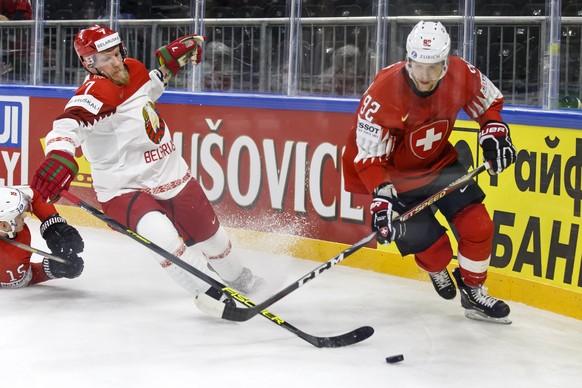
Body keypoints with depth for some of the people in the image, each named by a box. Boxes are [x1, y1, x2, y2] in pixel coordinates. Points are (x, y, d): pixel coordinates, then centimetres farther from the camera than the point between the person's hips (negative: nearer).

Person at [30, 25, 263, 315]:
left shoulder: (133, 70, -1)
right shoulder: (96, 92, -25)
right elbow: (69, 123, -45)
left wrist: (174, 56, 10)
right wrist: (59, 155, -64)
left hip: (172, 177, 8)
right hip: (125, 190, -8)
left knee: (209, 234, 22)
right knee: (161, 234, -35)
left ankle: (237, 279, 52)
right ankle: (210, 295, -20)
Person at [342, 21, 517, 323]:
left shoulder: (461, 75, -19)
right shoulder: (381, 96, -32)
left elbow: (489, 102, 4)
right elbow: (369, 157, -27)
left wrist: (494, 132, -12)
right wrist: (381, 199, -37)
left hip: (437, 161, 5)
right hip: (393, 171, -4)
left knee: (477, 226, -7)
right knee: (434, 248, -10)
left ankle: (473, 293, 17)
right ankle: (436, 269, 29)